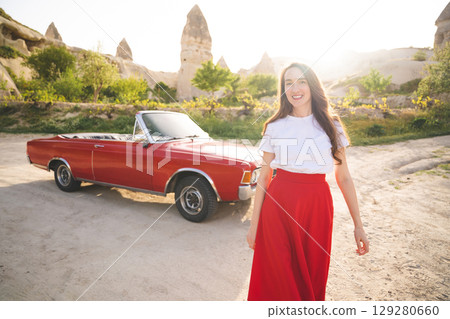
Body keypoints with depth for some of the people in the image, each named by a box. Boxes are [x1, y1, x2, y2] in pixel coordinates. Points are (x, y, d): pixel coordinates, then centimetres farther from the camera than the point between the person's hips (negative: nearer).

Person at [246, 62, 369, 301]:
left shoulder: (331, 126, 4)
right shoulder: (274, 127, 1)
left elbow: (344, 178, 5)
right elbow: (264, 177, 2)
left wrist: (358, 226, 4)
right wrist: (254, 225, 1)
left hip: (317, 209, 1)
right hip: (278, 208, -1)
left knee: (313, 277, 14)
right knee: (278, 280, 7)